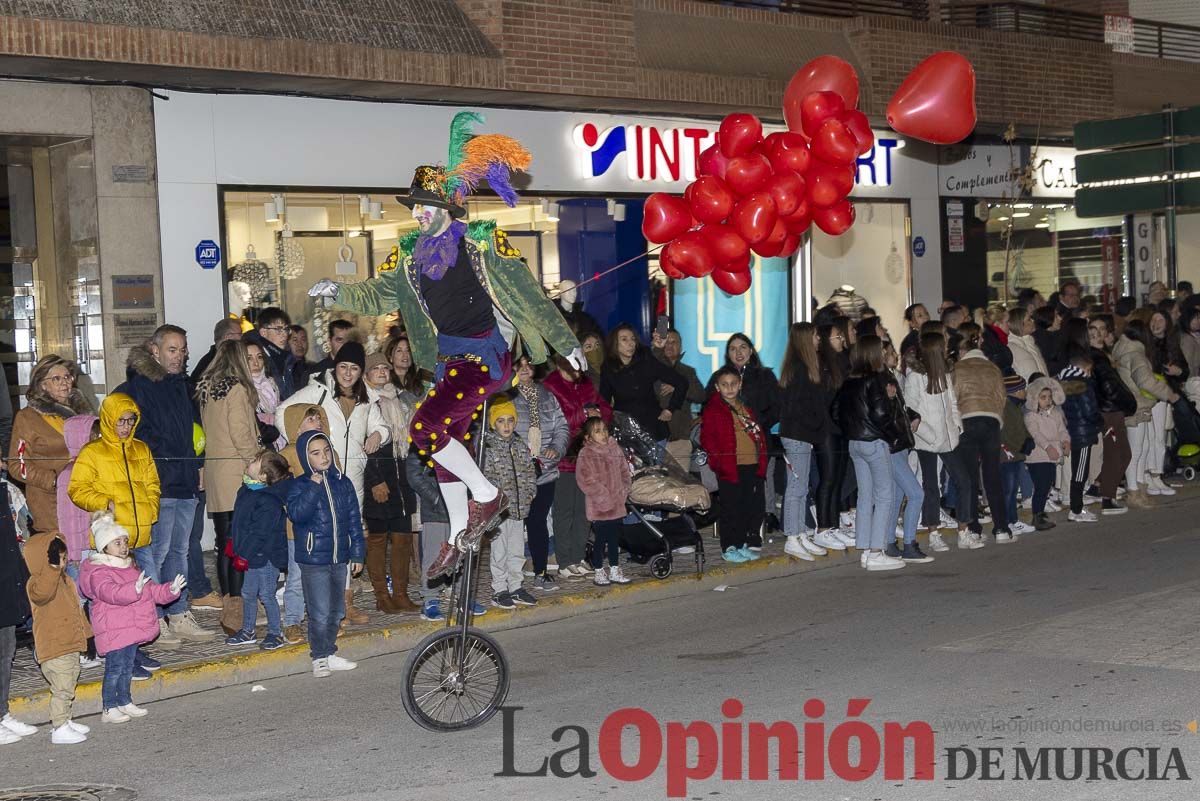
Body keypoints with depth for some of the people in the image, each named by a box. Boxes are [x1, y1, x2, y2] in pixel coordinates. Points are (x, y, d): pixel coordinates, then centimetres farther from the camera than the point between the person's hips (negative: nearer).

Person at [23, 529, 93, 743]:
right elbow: (42, 593, -44)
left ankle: (64, 720, 31)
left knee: (68, 687, 19)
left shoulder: (65, 580, 13)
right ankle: (60, 729, -2)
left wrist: (85, 629, 29)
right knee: (61, 689, -8)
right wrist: (53, 569, -50)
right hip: (53, 648, -9)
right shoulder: (37, 582, -17)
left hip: (71, 645, 9)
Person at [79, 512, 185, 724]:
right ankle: (109, 709, 2)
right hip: (113, 631, -9)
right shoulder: (98, 573, -16)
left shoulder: (131, 568, 15)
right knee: (115, 668, -5)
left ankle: (125, 702, 30)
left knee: (127, 667, 18)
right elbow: (110, 592, -35)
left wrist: (170, 590, 3)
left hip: (132, 628, 9)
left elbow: (151, 589, 20)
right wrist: (134, 589, -48)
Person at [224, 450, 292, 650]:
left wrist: (244, 554, -20)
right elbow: (239, 521, 17)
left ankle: (276, 633, 14)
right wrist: (234, 544, 18)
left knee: (266, 595, 1)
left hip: (266, 555, -9)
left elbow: (260, 532, -24)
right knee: (248, 593, 16)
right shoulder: (246, 491, 5)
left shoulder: (268, 501, -24)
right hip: (253, 555, 9)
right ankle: (247, 631, 29)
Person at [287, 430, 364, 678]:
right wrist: (314, 487, -26)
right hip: (313, 559, -5)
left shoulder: (343, 483, 7)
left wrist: (357, 553, 8)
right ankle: (319, 658, 7)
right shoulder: (299, 486, -5)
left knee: (336, 611, 13)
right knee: (320, 613, -5)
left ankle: (329, 653, 26)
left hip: (339, 558, 5)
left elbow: (354, 519, 10)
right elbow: (296, 514, -23)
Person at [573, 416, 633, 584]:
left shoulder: (615, 449, 7)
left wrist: (623, 491, 0)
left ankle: (615, 570, 25)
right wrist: (603, 496, -17)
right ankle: (599, 572, 15)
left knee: (615, 539, 14)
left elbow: (624, 471, 13)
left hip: (617, 505, 5)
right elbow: (586, 481, -17)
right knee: (600, 540, 2)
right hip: (599, 507, -5)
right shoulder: (585, 454, -12)